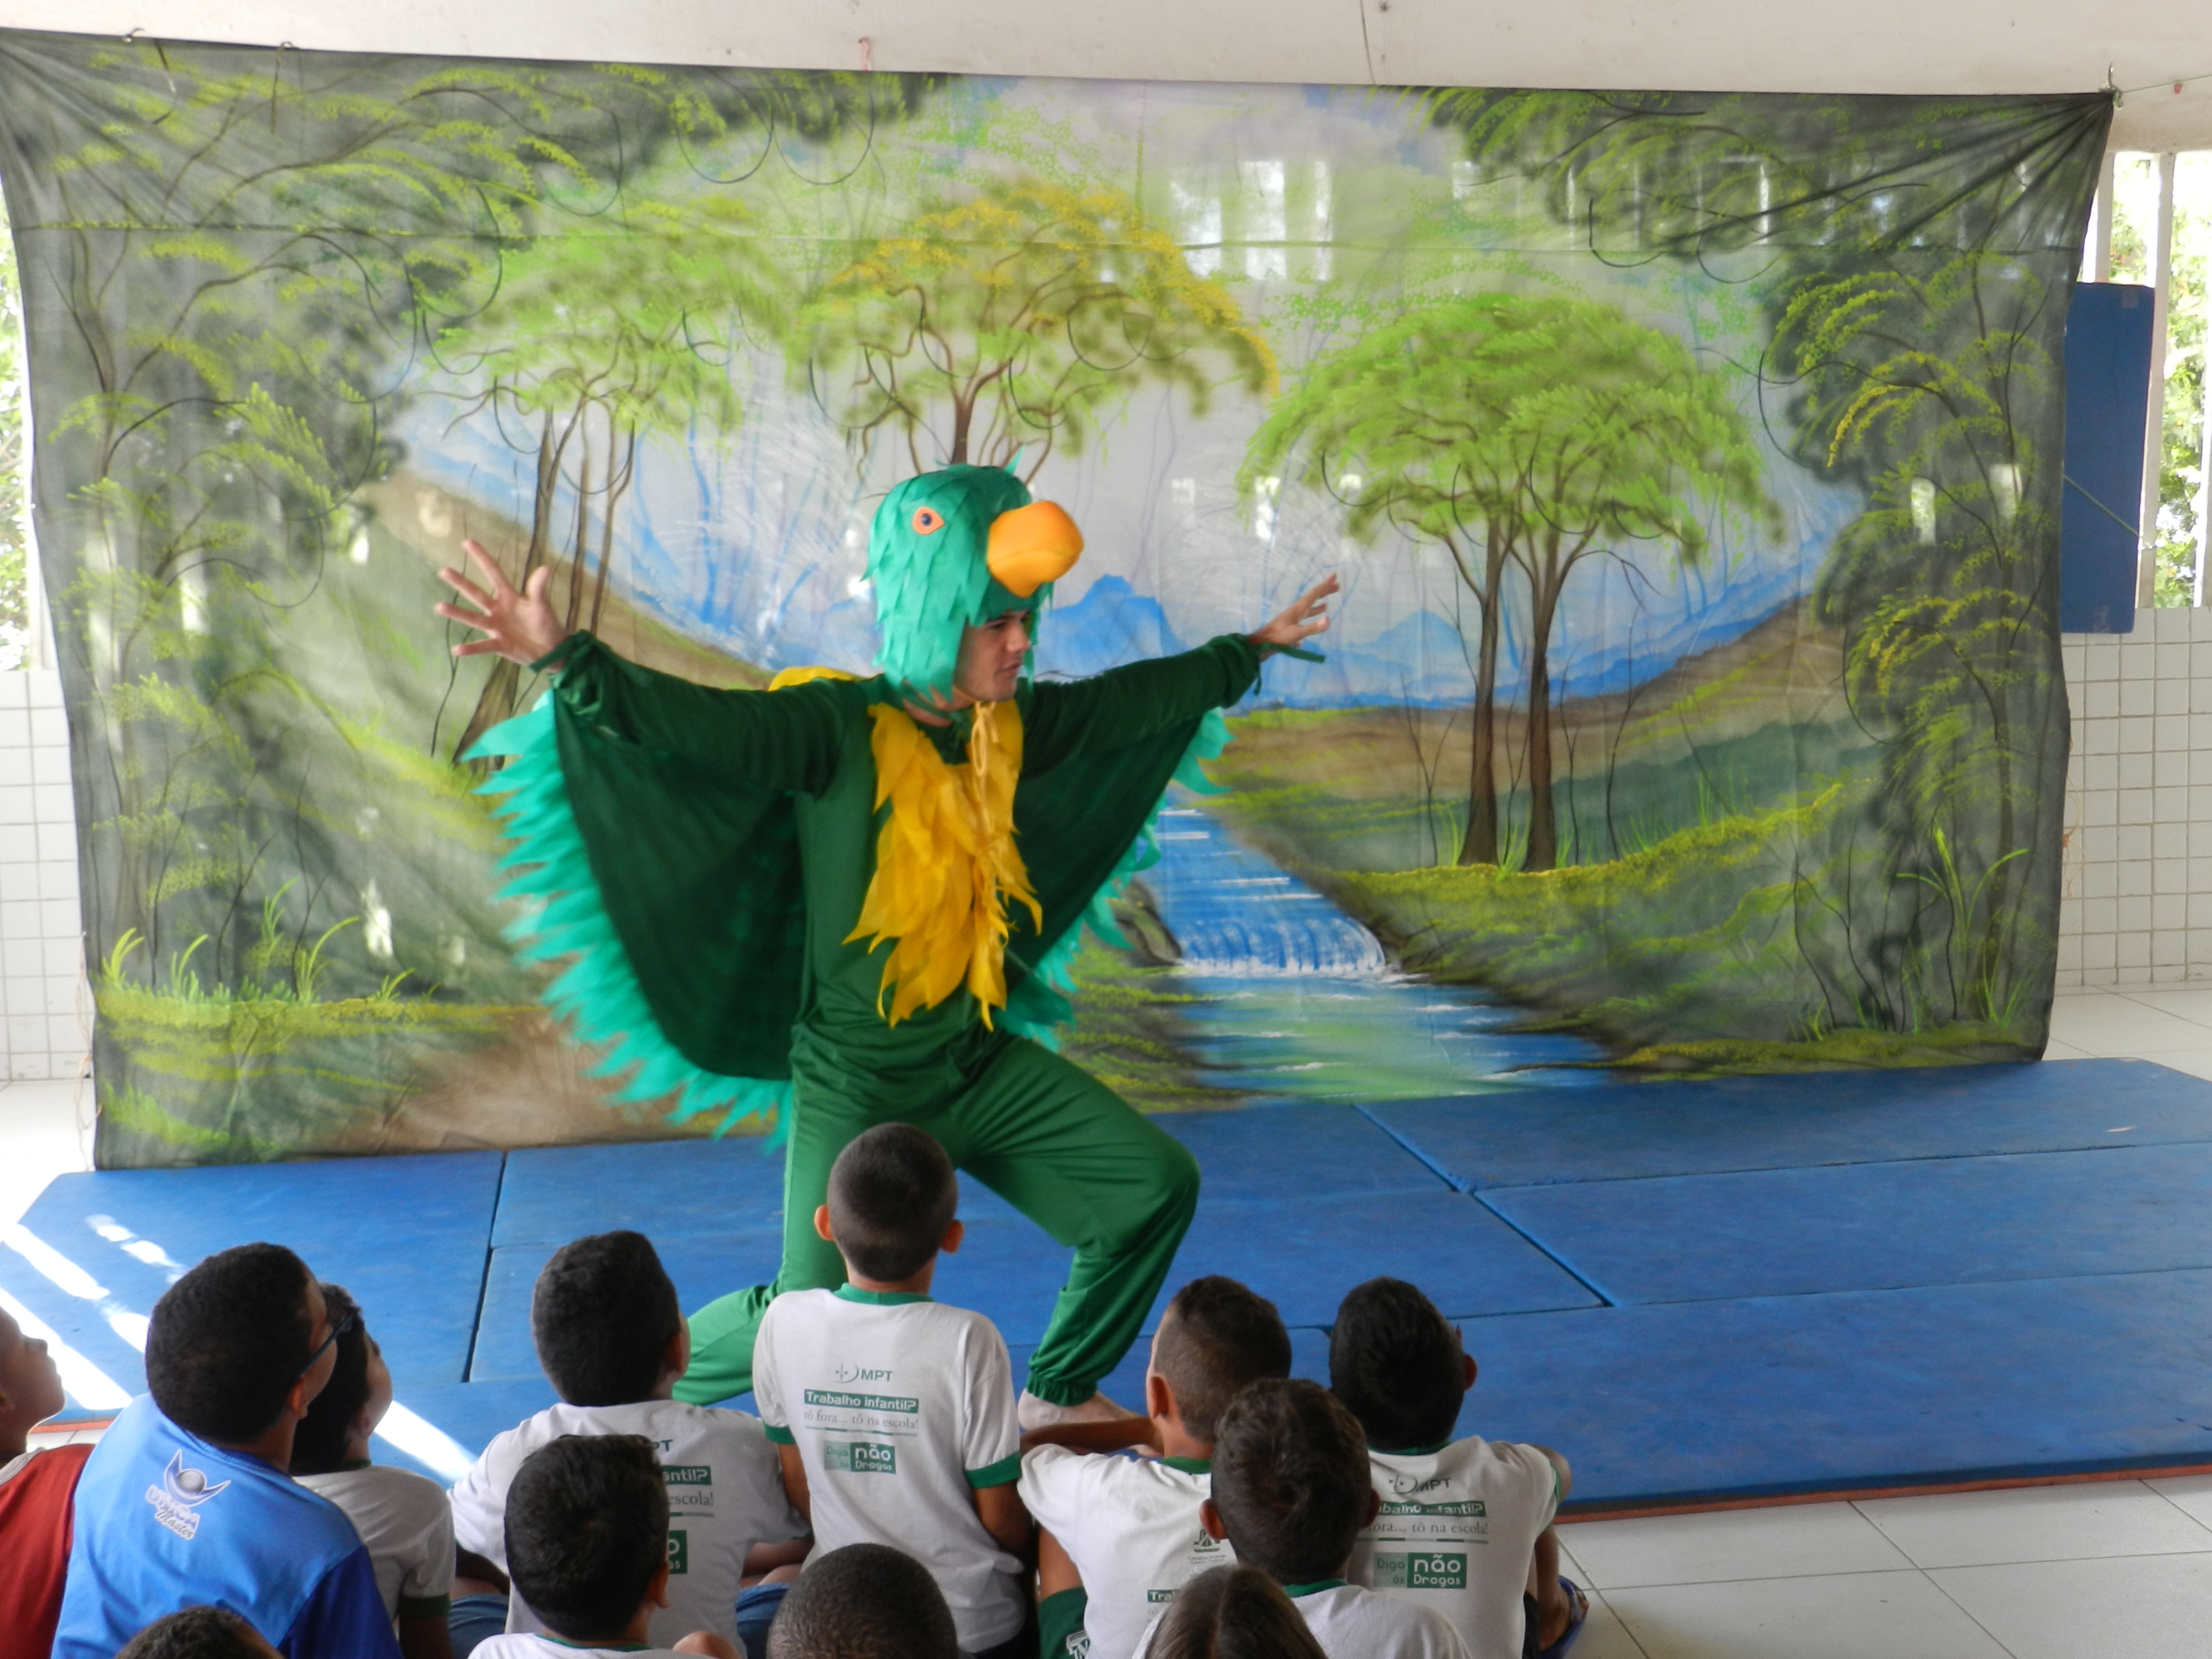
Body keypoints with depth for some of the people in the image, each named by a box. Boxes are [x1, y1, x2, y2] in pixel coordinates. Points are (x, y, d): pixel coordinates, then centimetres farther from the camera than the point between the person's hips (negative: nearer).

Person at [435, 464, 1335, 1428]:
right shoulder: (836, 727, -19)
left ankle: (1061, 1395, 26)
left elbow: (1139, 695, 17)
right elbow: (701, 722, -34)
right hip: (856, 1088, -7)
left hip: (979, 1063, 7)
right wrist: (566, 660, -51)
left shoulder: (1014, 726, 1)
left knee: (1156, 1185, 4)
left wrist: (1256, 648, 29)